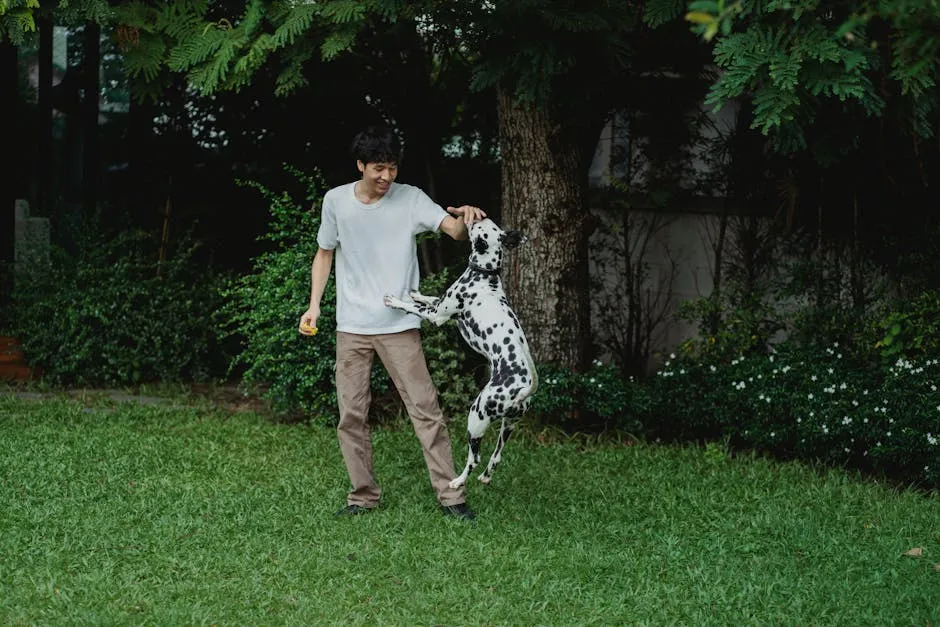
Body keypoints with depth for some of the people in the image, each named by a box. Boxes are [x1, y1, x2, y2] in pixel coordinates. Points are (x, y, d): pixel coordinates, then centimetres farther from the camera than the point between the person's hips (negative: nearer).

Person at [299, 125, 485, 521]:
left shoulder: (411, 199, -6)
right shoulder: (336, 201, 0)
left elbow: (454, 230, -18)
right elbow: (325, 254, 13)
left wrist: (466, 218, -42)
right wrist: (314, 305, 4)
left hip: (399, 325, -2)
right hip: (351, 326, 2)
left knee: (425, 408, -5)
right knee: (351, 414, 4)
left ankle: (450, 495, -1)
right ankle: (364, 495, 15)